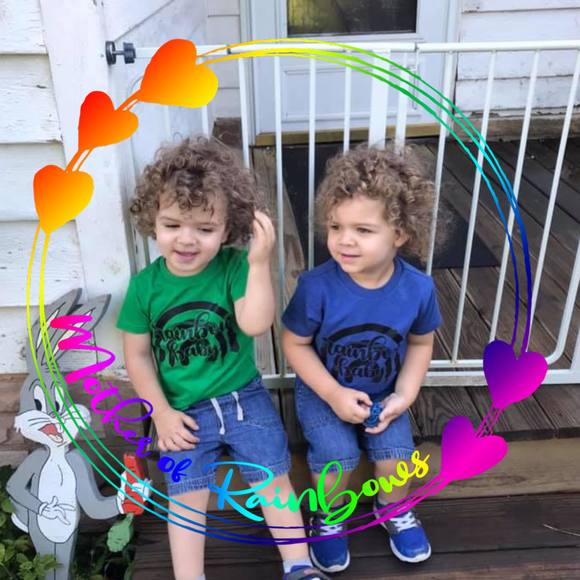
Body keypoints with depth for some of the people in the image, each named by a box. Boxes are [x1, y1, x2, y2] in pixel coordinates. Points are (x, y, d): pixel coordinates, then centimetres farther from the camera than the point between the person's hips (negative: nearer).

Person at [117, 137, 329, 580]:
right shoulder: (145, 285, -10)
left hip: (244, 398, 0)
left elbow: (256, 324, -27)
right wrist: (162, 413, -7)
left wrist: (260, 263, -35)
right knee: (187, 497, 2)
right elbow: (137, 355, -3)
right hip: (184, 411, 1)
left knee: (274, 481, 5)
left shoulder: (234, 266, -14)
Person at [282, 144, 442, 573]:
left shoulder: (418, 288, -18)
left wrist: (404, 395, -11)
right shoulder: (317, 286, -26)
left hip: (383, 394, 2)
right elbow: (295, 344, -14)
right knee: (337, 454, -20)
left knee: (396, 451, -13)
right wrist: (334, 395, -20)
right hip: (323, 393, -2)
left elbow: (421, 343, -1)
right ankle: (328, 517, 15)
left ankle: (394, 509, 23)